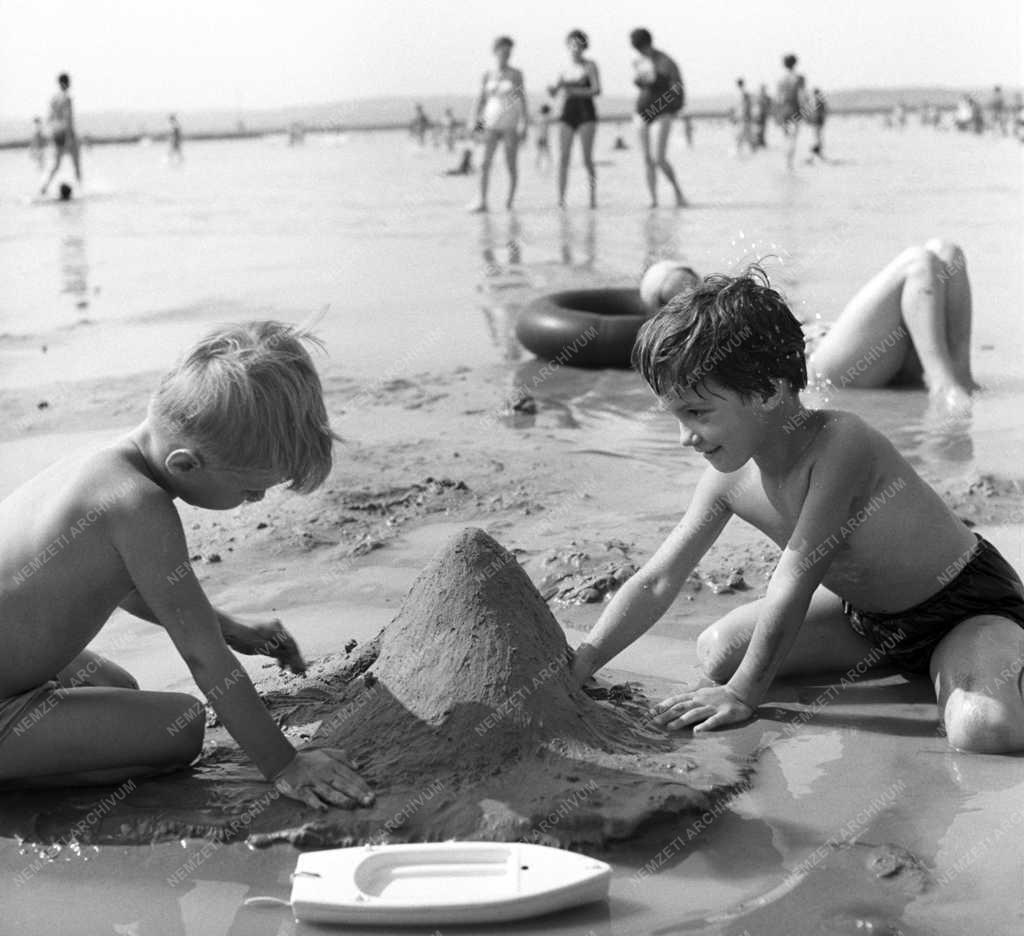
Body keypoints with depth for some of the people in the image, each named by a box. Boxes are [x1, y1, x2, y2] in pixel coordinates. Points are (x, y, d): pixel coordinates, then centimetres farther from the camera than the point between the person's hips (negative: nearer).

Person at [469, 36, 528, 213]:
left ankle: (511, 199, 16)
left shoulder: (516, 74, 2)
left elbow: (522, 99, 0)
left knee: (511, 164, 1)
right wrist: (475, 121, -3)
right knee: (485, 163, -10)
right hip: (491, 123, 1)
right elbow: (481, 100, 8)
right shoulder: (487, 75, 7)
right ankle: (482, 201, -12)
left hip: (511, 124, -1)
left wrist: (524, 125, -8)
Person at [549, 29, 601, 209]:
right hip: (567, 113, 4)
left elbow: (597, 90, -12)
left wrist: (574, 91, -21)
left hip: (586, 113, -3)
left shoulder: (590, 65, 0)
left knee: (587, 158, -7)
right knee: (563, 157, -7)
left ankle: (593, 197, 3)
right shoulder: (565, 68, 12)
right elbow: (553, 93, 9)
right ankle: (561, 198, -8)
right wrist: (554, 87, -15)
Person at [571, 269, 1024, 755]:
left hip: (973, 608, -8)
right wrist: (578, 664, -14)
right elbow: (656, 582, -6)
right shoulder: (729, 479, -11)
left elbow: (794, 580, -31)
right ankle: (893, 657, 15)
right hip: (867, 611, 8)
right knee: (717, 649, 2)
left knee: (983, 729, -37)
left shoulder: (839, 443, -34)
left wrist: (743, 694, -24)